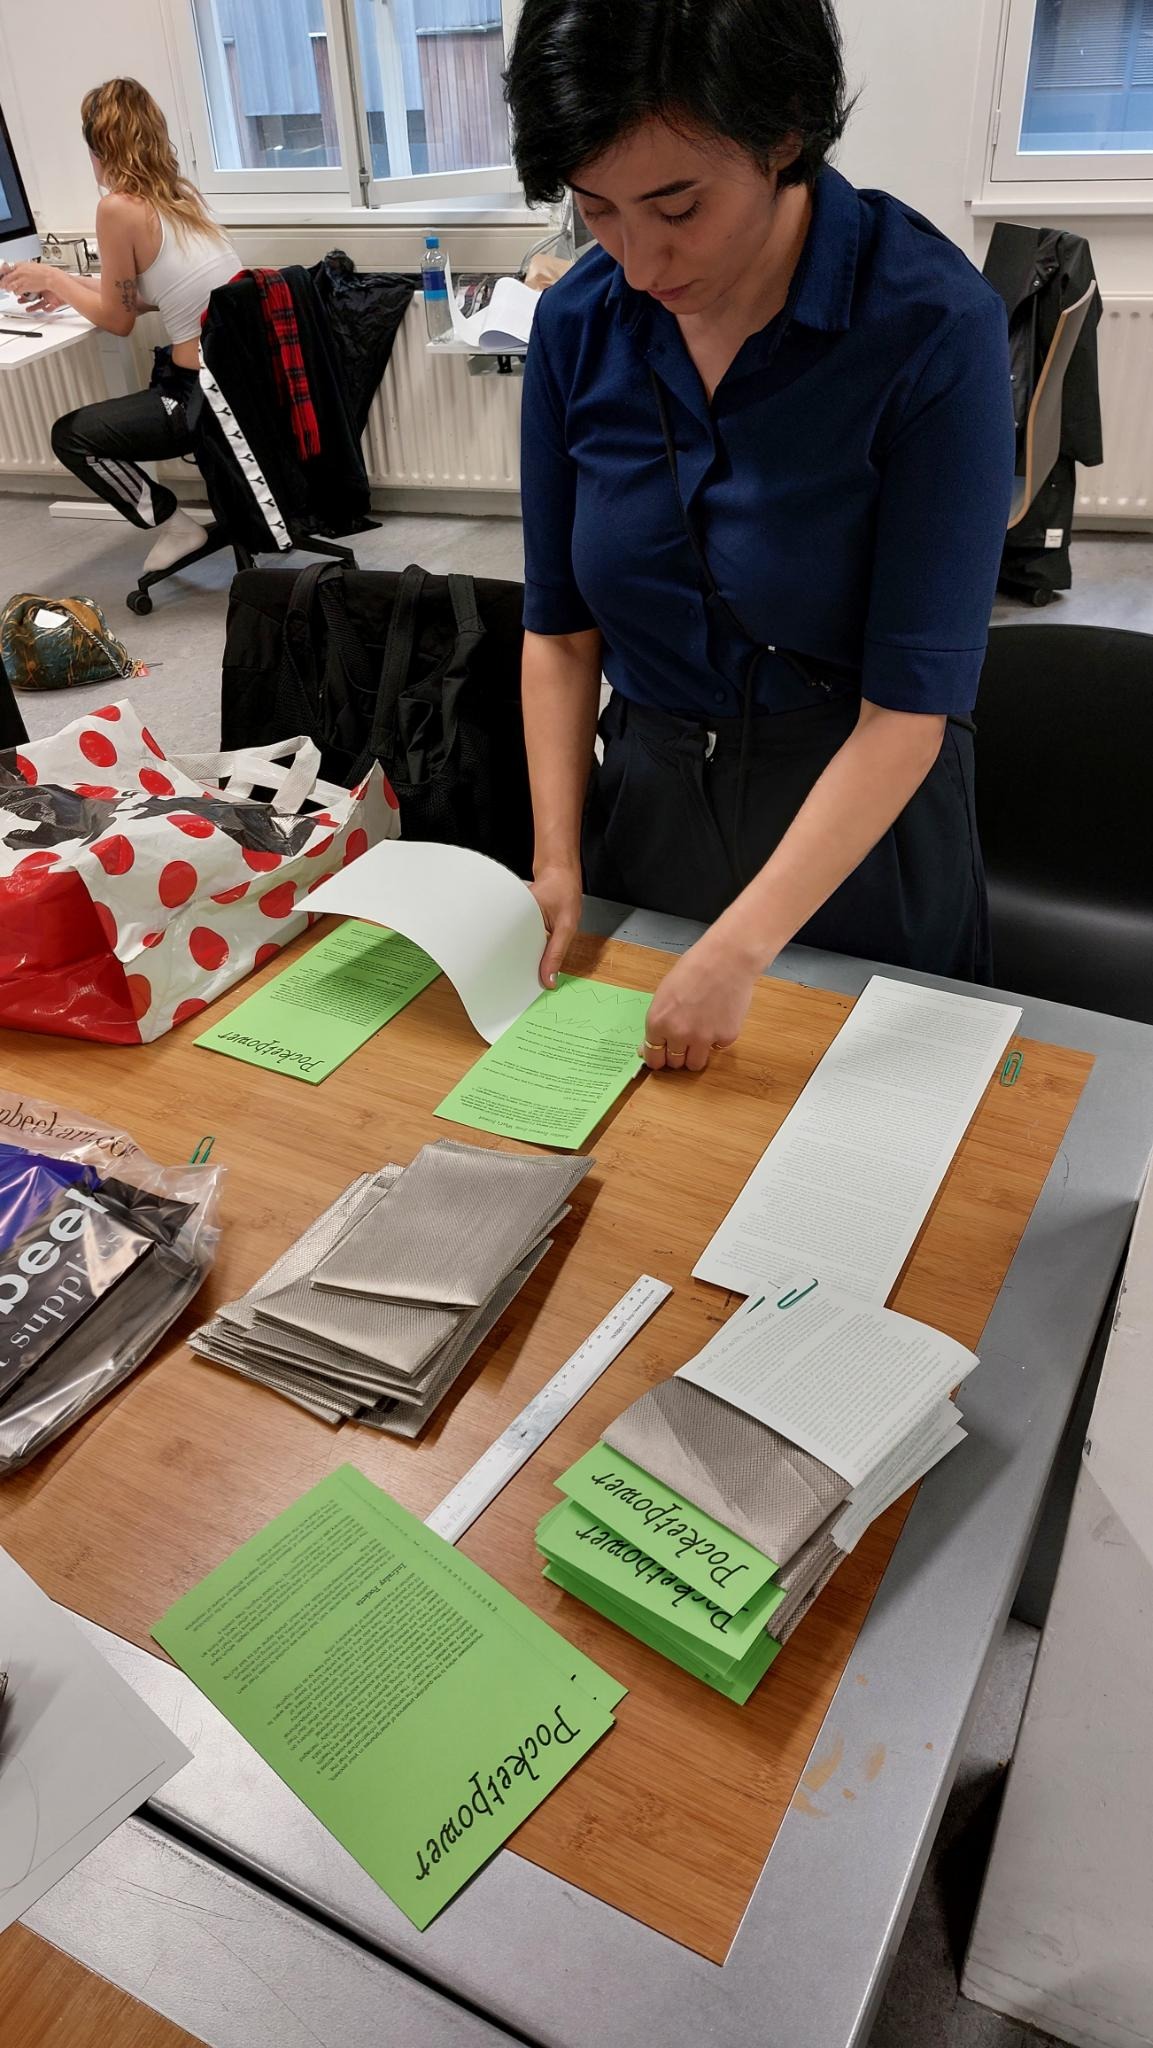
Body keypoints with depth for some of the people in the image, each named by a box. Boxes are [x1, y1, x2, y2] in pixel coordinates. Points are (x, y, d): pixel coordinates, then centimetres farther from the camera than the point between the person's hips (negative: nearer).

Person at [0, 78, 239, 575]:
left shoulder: (118, 207, -13)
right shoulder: (180, 191, 10)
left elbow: (118, 319, -2)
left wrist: (54, 280, 12)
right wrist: (74, 288, 24)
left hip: (209, 394, -8)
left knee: (70, 437, 10)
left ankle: (172, 526, 12)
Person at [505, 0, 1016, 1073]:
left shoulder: (935, 324, -21)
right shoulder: (577, 322, -8)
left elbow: (910, 702, -24)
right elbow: (559, 621, -1)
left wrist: (736, 955, -28)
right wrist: (556, 860, -9)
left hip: (860, 815, -3)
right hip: (648, 792, 4)